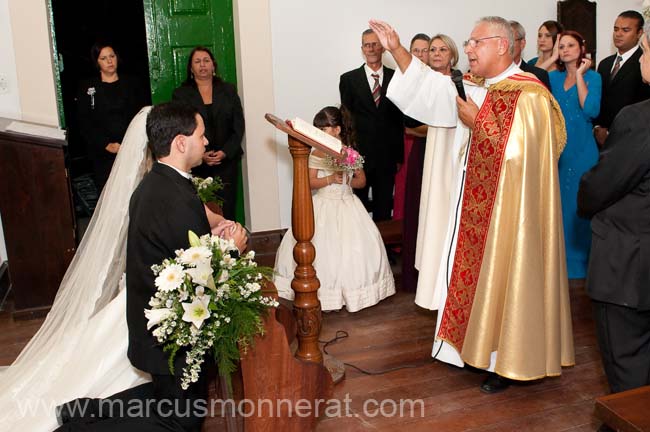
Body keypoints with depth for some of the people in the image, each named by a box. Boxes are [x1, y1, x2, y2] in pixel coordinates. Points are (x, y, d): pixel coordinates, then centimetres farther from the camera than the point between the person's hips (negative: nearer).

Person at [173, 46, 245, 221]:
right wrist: (199, 155, -11)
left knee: (227, 210, -3)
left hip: (227, 162, 1)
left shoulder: (228, 91, 11)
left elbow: (238, 126, 7)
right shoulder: (180, 94, 7)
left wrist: (225, 152, -8)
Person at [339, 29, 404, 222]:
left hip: (387, 156, 1)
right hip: (359, 155, -1)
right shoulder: (349, 79, 2)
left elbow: (401, 117, 5)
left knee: (384, 208, 11)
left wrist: (399, 155, 2)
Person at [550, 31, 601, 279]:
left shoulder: (592, 77, -2)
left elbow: (591, 110, -18)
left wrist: (579, 75, -14)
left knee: (578, 204, 2)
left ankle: (578, 260, 16)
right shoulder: (553, 77, 8)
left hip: (581, 150, -3)